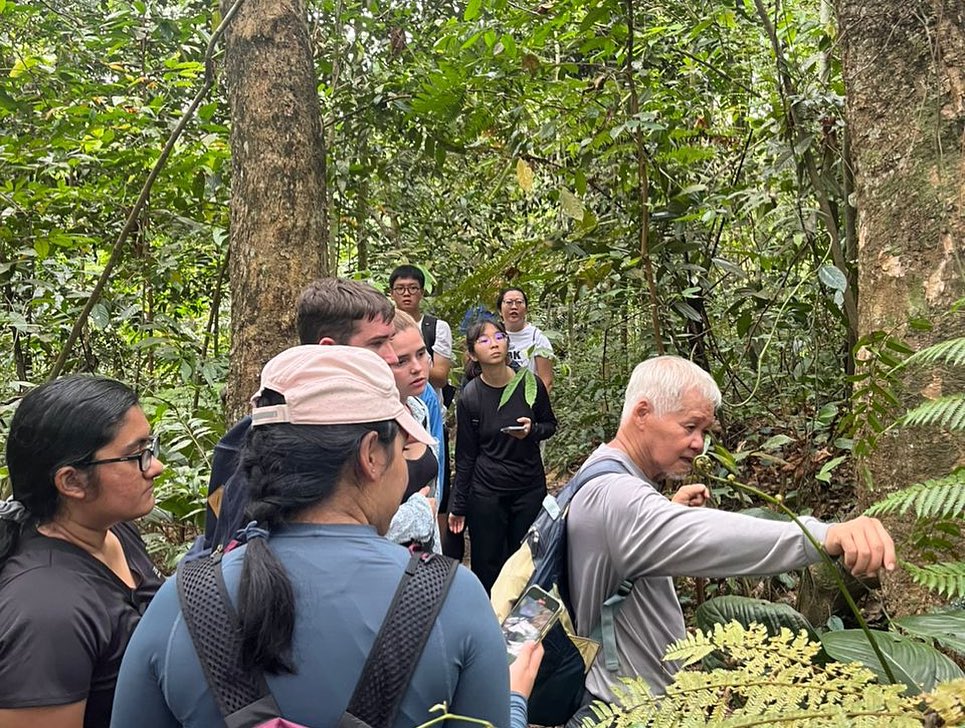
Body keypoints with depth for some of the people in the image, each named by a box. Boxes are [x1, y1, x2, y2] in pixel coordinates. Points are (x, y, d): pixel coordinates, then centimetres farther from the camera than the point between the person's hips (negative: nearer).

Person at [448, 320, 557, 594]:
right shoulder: (470, 396, -9)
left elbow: (550, 424, 8)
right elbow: (465, 456, -3)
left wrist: (532, 430, -15)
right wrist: (458, 506, 0)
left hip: (530, 489, 1)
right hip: (486, 492, -1)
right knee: (487, 566, 8)